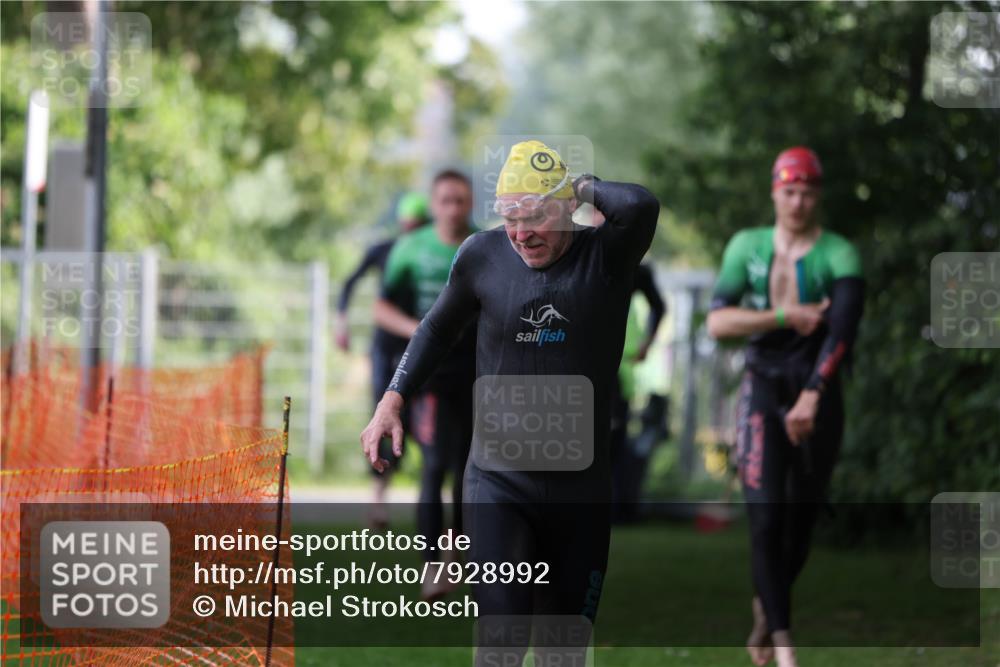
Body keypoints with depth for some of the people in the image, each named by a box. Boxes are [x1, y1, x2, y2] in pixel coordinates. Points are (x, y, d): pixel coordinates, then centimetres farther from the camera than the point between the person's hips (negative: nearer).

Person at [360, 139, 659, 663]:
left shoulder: (606, 256, -7)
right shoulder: (483, 255, -1)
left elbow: (640, 205, -30)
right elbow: (439, 326, 17)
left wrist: (584, 187, -12)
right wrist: (392, 399, 10)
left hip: (581, 487, 0)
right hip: (498, 482, 0)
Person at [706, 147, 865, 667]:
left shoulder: (839, 255, -7)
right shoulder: (747, 246, 3)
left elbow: (842, 332, -21)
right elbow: (717, 322, -7)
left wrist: (812, 396, -33)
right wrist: (788, 317, -17)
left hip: (818, 398, 0)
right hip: (763, 394, 1)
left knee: (800, 525, 9)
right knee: (765, 520, -13)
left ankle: (766, 609, 38)